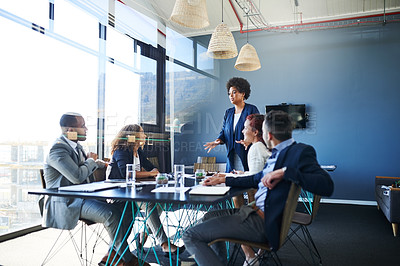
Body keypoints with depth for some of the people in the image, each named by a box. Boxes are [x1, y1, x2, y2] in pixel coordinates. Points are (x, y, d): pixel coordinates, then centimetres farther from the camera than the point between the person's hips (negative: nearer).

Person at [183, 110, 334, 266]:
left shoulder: (301, 151, -14)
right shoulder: (276, 154, 14)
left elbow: (327, 186, -26)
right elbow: (257, 180, 25)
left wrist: (285, 171, -30)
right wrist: (223, 180, 28)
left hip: (262, 221, -10)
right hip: (253, 211, 10)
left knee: (191, 237, -11)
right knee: (209, 217, 27)